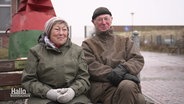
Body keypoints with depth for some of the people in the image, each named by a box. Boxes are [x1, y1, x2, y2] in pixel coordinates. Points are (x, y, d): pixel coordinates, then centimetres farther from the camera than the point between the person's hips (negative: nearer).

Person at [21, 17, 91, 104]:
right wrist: (47, 92, -13)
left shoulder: (77, 50, 15)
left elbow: (83, 77, 9)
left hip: (74, 97, 2)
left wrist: (73, 90, -12)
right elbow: (28, 80, 4)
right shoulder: (36, 51, 9)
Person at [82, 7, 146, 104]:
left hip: (127, 82, 3)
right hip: (102, 87, -3)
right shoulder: (88, 44, 16)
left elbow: (138, 59, 9)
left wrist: (123, 68, -13)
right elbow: (91, 66, -1)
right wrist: (110, 74, -17)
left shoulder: (125, 40, 23)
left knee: (128, 86, -36)